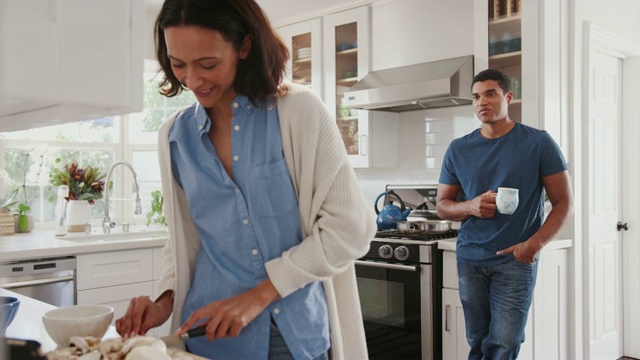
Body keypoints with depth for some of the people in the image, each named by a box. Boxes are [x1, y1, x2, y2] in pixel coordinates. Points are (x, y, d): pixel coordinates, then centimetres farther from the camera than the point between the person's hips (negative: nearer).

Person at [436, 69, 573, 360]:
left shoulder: (538, 143, -2)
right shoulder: (458, 149, 6)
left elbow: (563, 202, -1)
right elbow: (442, 205, 11)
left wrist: (535, 243, -17)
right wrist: (470, 207, -12)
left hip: (516, 260, -3)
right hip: (470, 260, 3)